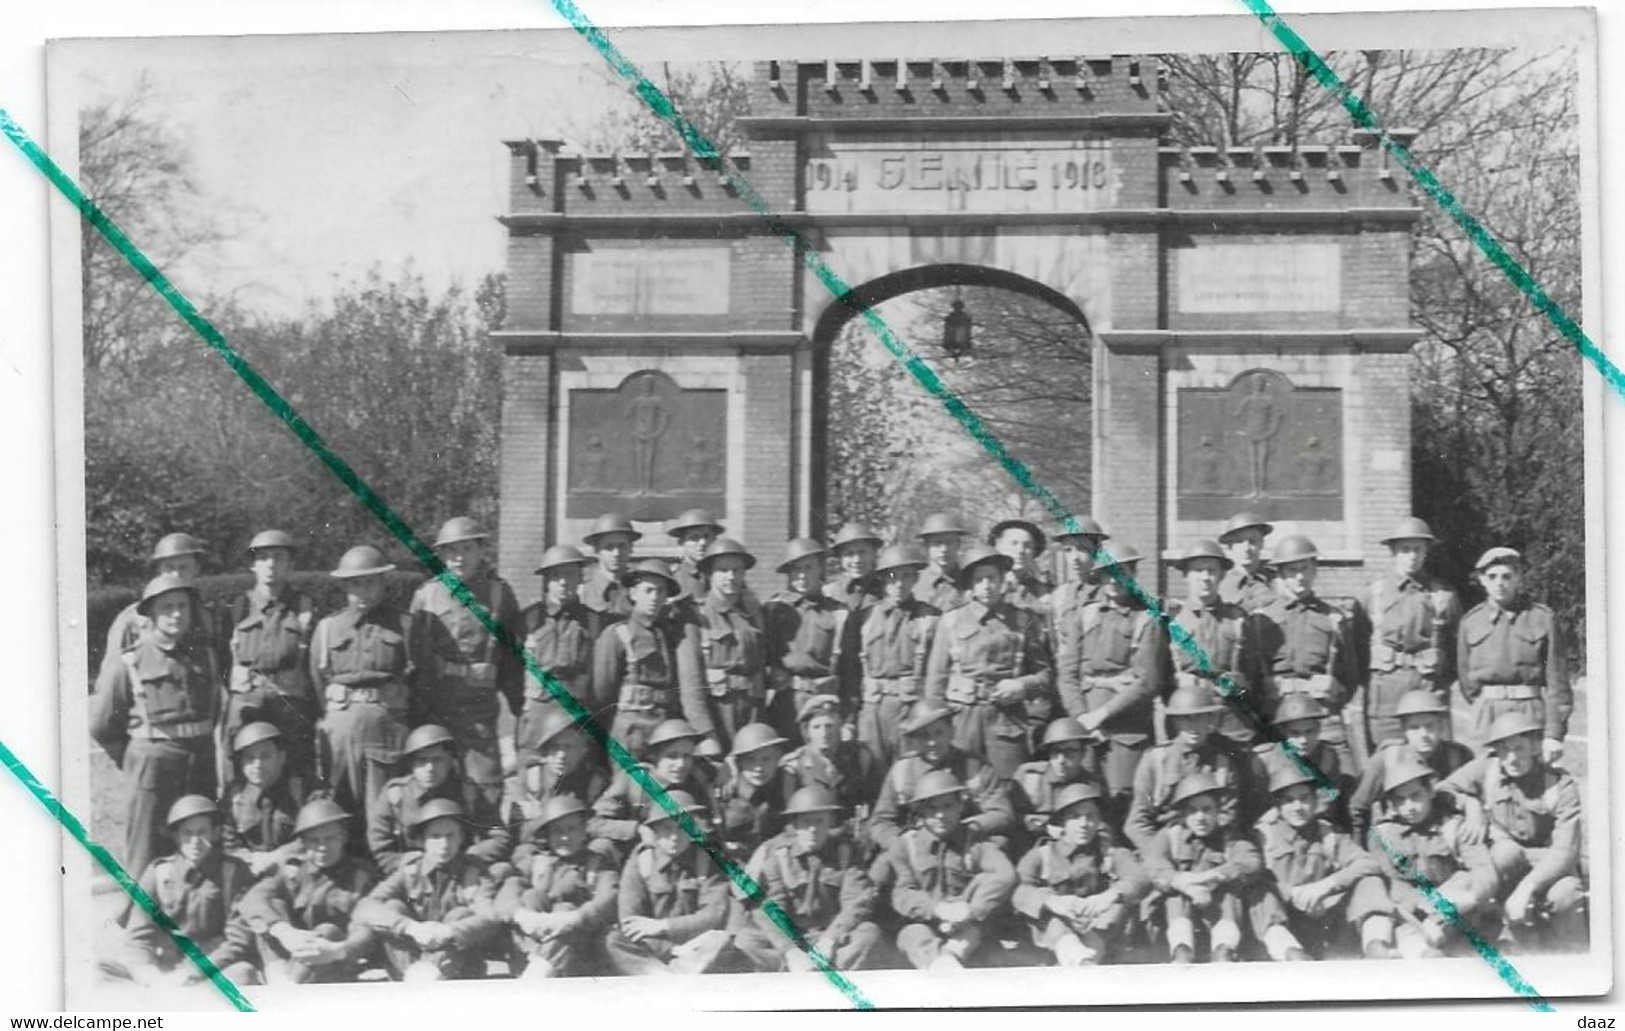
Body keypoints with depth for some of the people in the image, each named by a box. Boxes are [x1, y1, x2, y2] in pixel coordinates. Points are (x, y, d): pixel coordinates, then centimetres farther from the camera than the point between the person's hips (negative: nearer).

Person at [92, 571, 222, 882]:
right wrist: (133, 761, 6)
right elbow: (101, 724, 2)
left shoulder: (204, 655, 7)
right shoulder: (130, 663, -5)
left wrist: (200, 749, 14)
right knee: (146, 859, -3)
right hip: (152, 770, -4)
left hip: (201, 764, 4)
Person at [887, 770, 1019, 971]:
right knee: (915, 936, -33)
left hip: (965, 928, 0)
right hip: (923, 924, 0)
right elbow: (902, 894, -7)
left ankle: (952, 955, -45)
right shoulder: (905, 845, 6)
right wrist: (937, 909, -27)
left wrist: (971, 910, -27)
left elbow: (1006, 875, -13)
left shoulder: (974, 843, 6)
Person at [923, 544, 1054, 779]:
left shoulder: (1024, 621, 9)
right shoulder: (951, 621, 9)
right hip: (962, 718, 0)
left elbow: (1046, 673, 12)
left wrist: (1022, 686, -8)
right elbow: (935, 680, 8)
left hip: (1007, 722, 0)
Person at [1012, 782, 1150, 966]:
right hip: (1053, 935, -1)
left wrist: (1110, 897, -34)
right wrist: (1052, 901, -35)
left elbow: (1141, 879, -12)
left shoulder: (1110, 854, 10)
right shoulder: (1042, 855, 7)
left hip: (1101, 934, 1)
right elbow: (1020, 892, -13)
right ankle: (1080, 962, -59)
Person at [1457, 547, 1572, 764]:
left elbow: (1557, 681, -2)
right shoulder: (1470, 621, 8)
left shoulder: (1542, 618, 0)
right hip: (1487, 713, 2)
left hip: (1531, 710, -2)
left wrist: (1554, 734, -7)